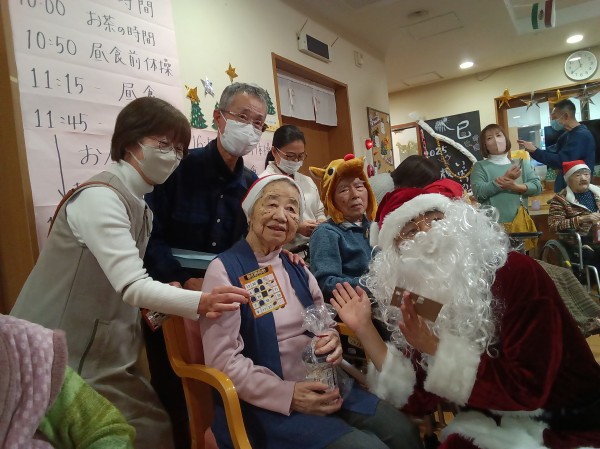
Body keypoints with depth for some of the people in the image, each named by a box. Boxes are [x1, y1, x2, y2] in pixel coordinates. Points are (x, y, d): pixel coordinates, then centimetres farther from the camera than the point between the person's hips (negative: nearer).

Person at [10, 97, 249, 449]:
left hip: (101, 350, 8)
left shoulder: (139, 203, 9)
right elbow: (130, 286, -32)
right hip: (64, 356, -8)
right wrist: (200, 302, -44)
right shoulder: (100, 197, -21)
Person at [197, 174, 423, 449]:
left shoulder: (296, 267, 10)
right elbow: (223, 360, -16)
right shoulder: (224, 270, -11)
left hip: (322, 387, 6)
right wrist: (287, 395, -21)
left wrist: (331, 339, -8)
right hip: (267, 403, -6)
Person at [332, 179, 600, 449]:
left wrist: (436, 348, -24)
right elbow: (418, 397, -7)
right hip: (497, 425, 4)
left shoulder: (515, 272, -20)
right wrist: (364, 329, -12)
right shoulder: (421, 302, -6)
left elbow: (526, 388, -22)